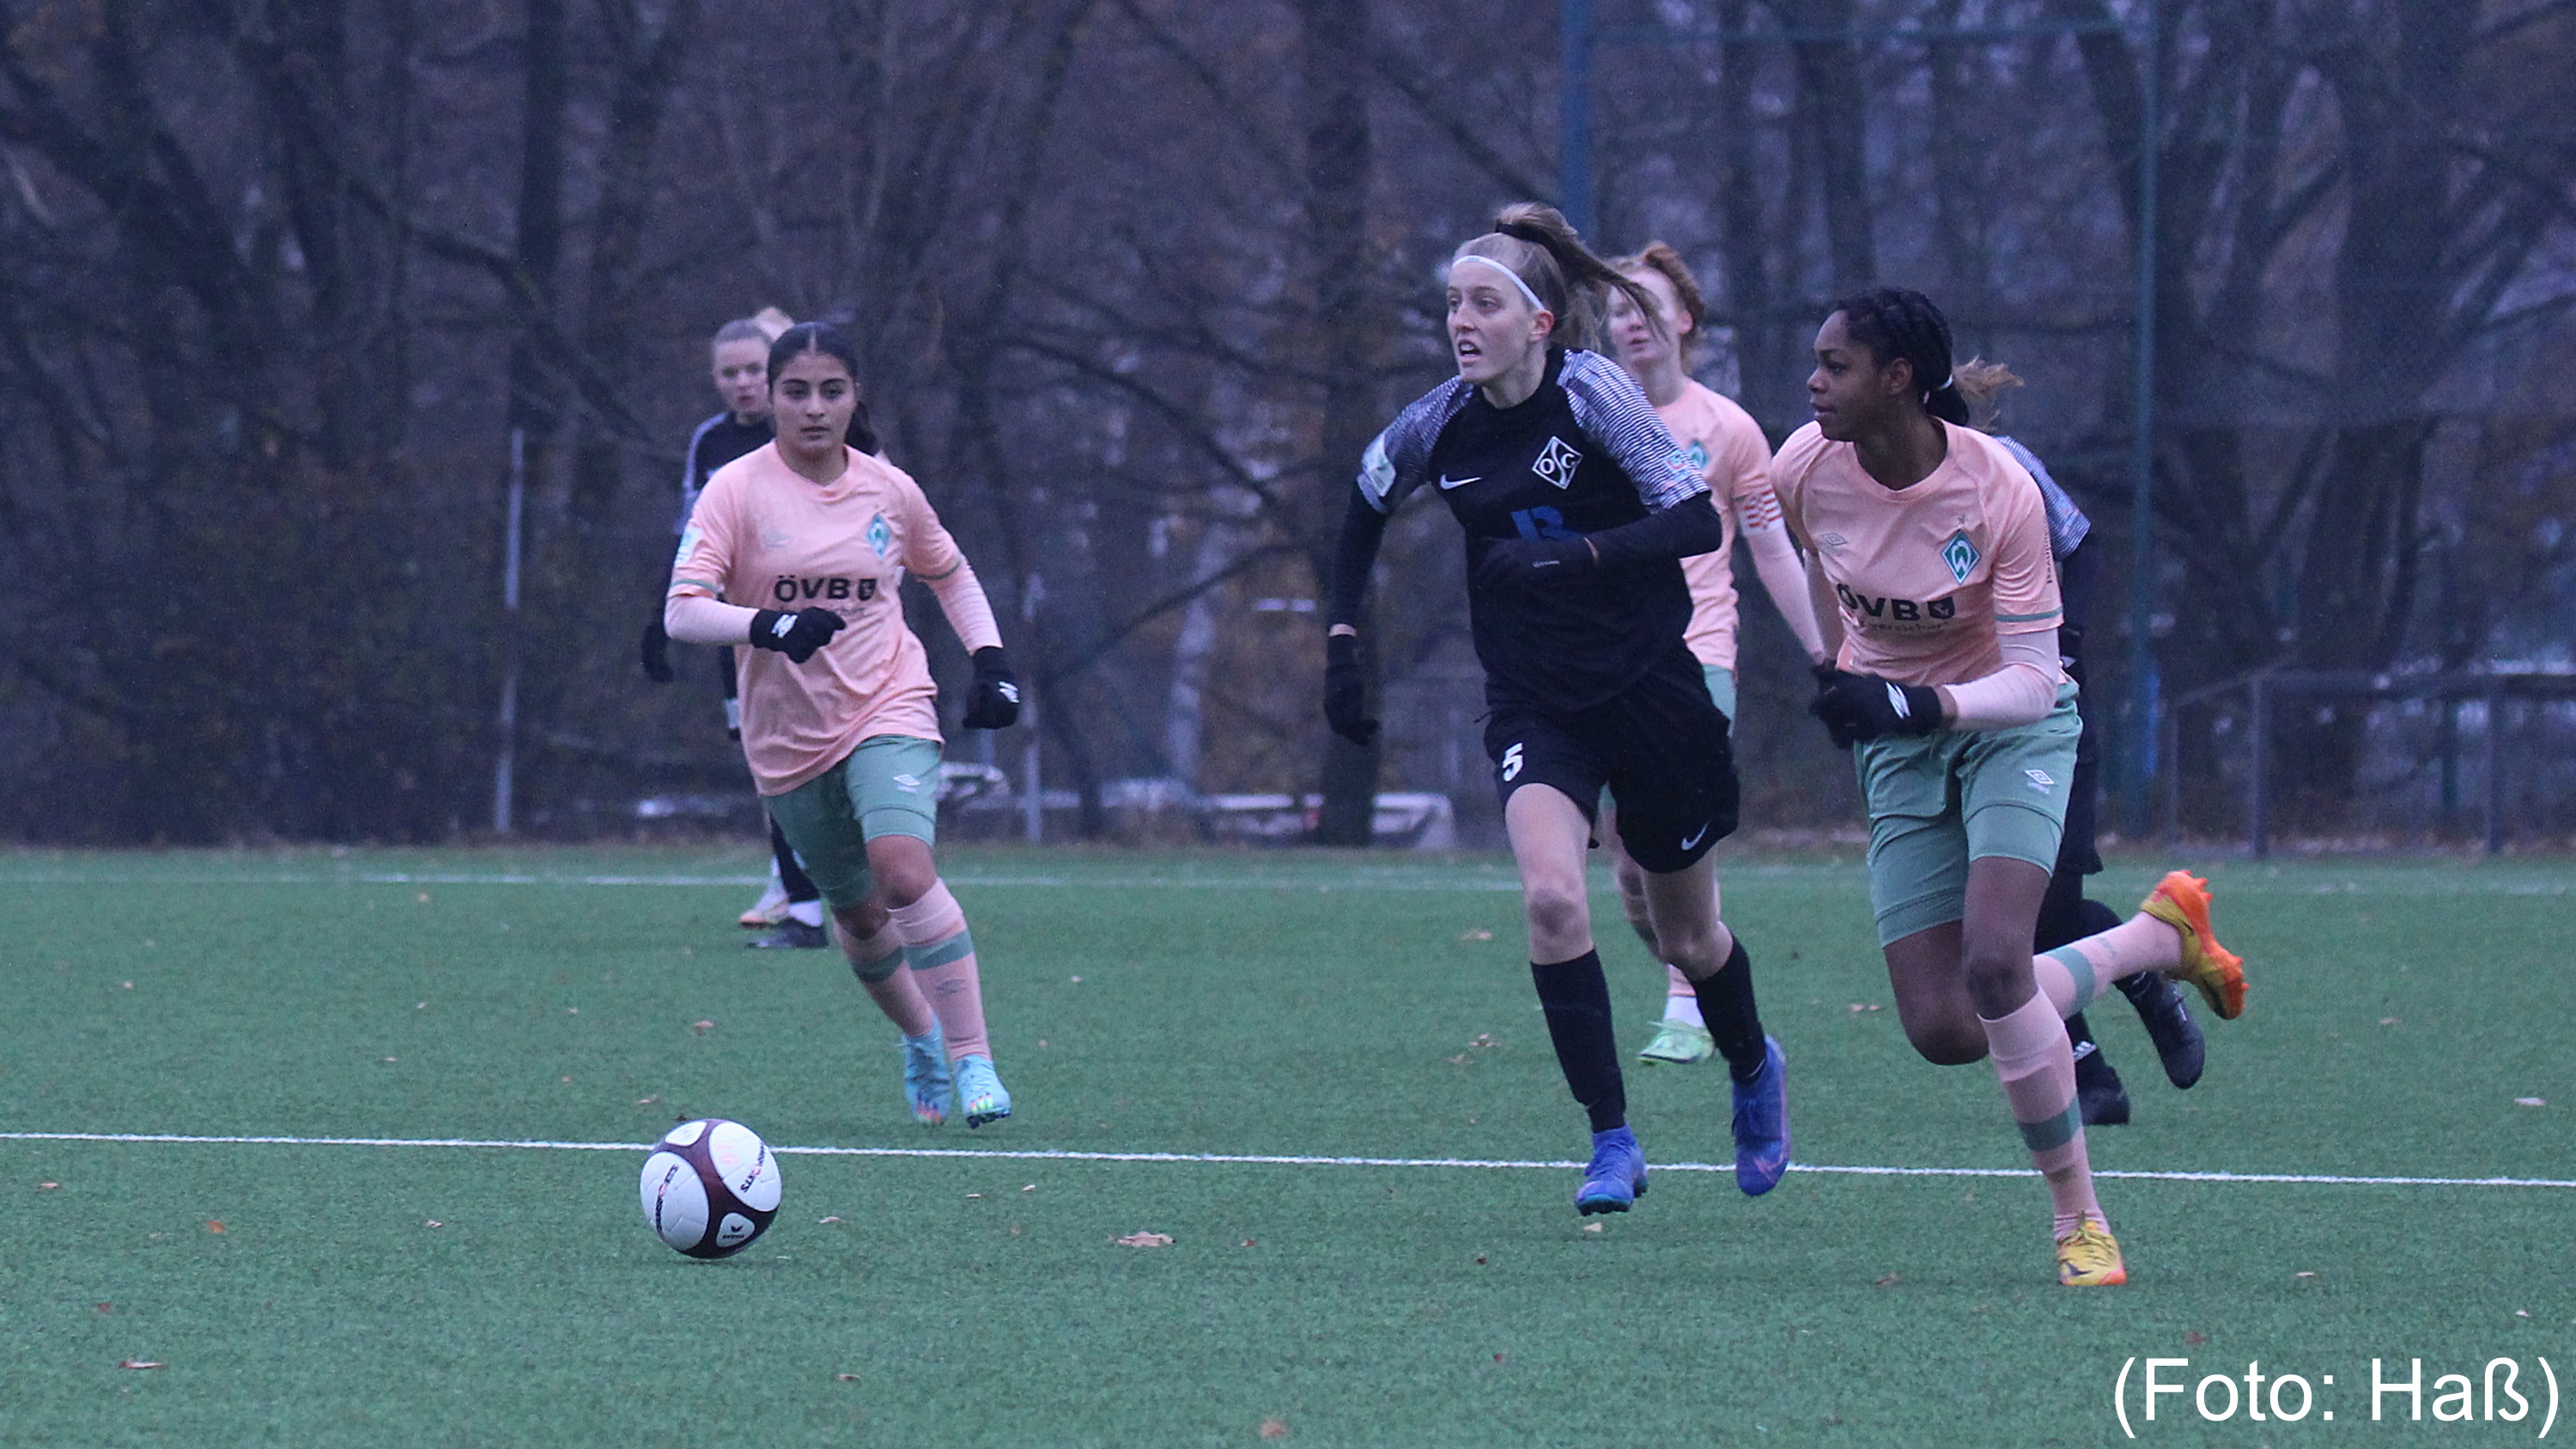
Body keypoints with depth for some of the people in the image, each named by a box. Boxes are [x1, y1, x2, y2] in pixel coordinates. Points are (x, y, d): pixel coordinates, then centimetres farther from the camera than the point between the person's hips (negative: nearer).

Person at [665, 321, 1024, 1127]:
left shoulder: (890, 491, 1)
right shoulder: (736, 491, -7)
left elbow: (949, 572, 21)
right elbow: (682, 612, -17)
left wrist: (991, 660, 8)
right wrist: (770, 624, -34)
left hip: (889, 710, -1)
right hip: (788, 737, 1)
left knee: (903, 870, -25)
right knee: (857, 913, 10)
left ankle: (971, 1058, -20)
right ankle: (921, 1038, 38)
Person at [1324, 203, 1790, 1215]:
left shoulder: (1591, 392, -17)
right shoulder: (1436, 427, -4)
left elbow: (1697, 522, -22)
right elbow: (1366, 508, 17)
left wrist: (1576, 555, -34)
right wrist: (1343, 638, 10)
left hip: (1650, 693, -2)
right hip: (1534, 705, 2)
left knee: (1686, 936, 12)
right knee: (1551, 898, -23)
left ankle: (1753, 1072, 46)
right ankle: (1612, 1143, -15)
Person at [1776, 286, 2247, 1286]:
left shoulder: (1999, 491, -25)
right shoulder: (1804, 469, -13)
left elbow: (2033, 680, -22)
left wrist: (1918, 706, -37)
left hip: (2012, 725, -4)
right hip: (1896, 748, 4)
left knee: (1994, 965, -27)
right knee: (1941, 1030, -8)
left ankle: (2079, 1219, -9)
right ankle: (2161, 935, 17)